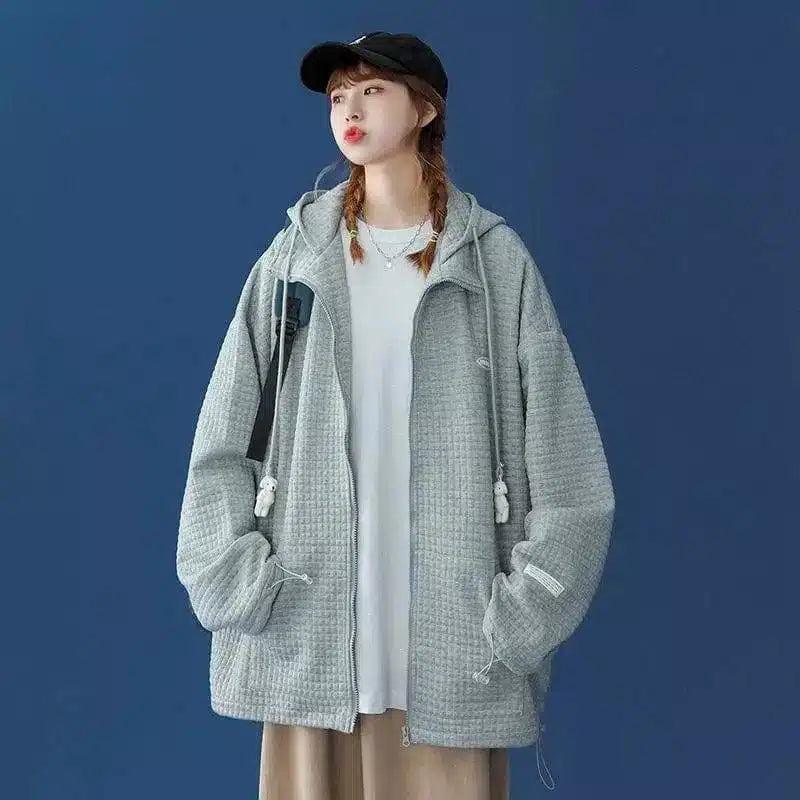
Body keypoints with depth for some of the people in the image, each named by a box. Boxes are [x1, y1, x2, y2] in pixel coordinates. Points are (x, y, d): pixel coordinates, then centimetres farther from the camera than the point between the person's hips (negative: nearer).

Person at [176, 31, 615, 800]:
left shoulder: (494, 257, 2)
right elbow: (222, 439, 6)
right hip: (309, 623, 2)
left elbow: (562, 456, -1)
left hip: (451, 629, -1)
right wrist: (241, 583, -3)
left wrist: (523, 610, -6)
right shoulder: (295, 256, 7)